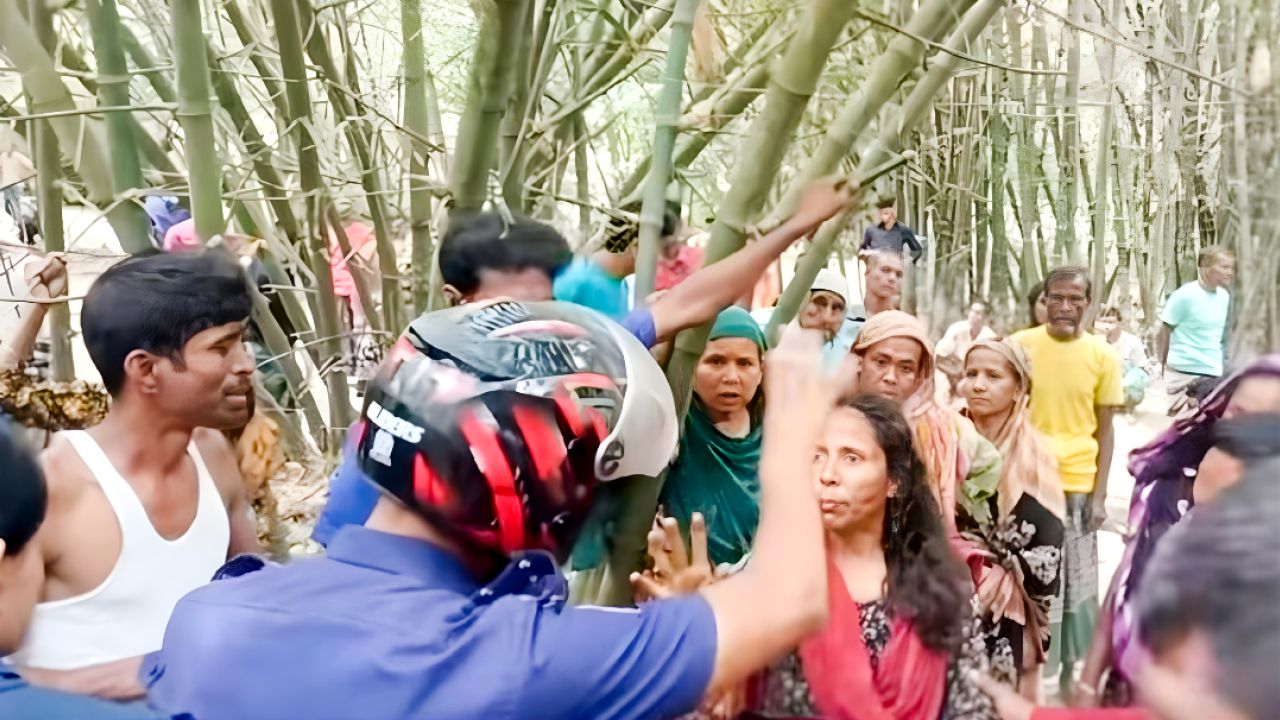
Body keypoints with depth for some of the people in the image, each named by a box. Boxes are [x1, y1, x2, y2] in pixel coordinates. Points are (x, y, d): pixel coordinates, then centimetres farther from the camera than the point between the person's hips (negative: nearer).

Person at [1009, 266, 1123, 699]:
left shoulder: (1102, 355, -2)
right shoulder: (1019, 346, -5)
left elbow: (1105, 430, 2)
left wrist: (1099, 495, -3)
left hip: (1077, 485, 1)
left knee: (1075, 582, 12)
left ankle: (1068, 670, 27)